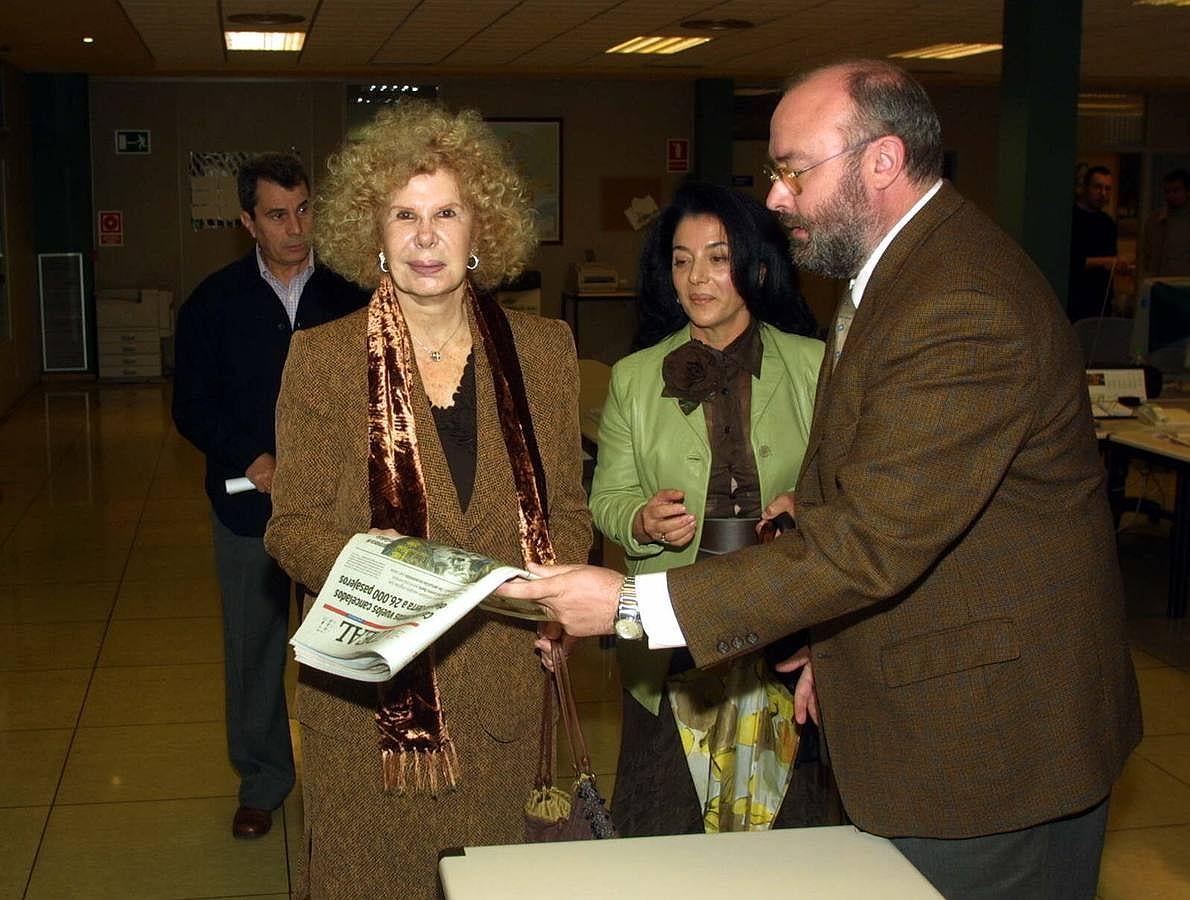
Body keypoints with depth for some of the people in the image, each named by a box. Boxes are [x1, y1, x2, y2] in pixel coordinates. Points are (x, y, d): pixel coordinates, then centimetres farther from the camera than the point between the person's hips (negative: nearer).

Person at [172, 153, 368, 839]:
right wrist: (255, 462, -13)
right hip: (251, 504, 1)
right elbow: (192, 408, 1)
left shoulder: (351, 295, -1)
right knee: (255, 647, 12)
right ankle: (263, 781, 29)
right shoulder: (214, 302, 1)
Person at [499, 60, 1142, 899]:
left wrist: (633, 602, -28)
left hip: (987, 732, -9)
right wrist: (832, 643, 12)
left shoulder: (966, 310, -26)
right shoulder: (902, 265, 8)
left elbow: (871, 540, -29)